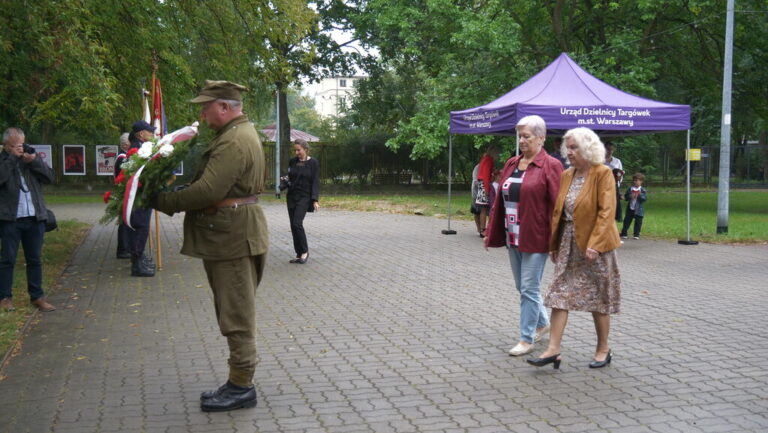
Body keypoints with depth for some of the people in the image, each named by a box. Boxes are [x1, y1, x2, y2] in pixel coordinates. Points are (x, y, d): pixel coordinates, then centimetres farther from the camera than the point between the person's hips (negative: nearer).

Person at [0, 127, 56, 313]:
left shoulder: (31, 156, 13)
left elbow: (50, 177, 3)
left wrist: (34, 161, -9)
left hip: (35, 217, 4)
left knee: (34, 259, 8)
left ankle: (37, 296, 14)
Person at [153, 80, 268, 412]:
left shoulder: (234, 142, -19)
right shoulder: (239, 133, 17)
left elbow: (207, 192, -27)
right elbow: (214, 183, 18)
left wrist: (161, 201, -15)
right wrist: (177, 188, 5)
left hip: (234, 238, -11)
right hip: (228, 236, 11)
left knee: (236, 314, -2)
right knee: (234, 313, 15)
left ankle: (242, 386, 8)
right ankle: (239, 382, 25)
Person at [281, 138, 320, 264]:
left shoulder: (313, 163, -5)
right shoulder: (292, 161, 8)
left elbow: (315, 182, -7)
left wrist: (315, 200, -15)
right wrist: (285, 180, -4)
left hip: (304, 197, -5)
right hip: (292, 196, 5)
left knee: (297, 223, -18)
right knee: (293, 226, 4)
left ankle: (304, 252, -3)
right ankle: (299, 254, 12)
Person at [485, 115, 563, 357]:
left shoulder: (551, 166, -9)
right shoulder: (511, 164, 11)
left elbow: (556, 205, -13)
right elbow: (500, 200, 14)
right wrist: (492, 233, 14)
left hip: (535, 238, -7)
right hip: (513, 237, 7)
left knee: (529, 289, -2)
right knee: (523, 286, 17)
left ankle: (527, 339, 9)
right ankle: (543, 322, 37)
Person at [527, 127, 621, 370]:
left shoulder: (603, 173, -11)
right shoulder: (566, 175, 8)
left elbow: (606, 211, -17)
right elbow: (557, 211, 11)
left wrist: (594, 244, -23)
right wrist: (553, 243, 9)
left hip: (594, 244, -6)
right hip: (568, 244, 6)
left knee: (599, 299, 7)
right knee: (560, 295, 0)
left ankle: (603, 350, 22)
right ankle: (553, 350, 2)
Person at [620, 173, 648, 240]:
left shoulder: (643, 190, -2)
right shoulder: (630, 189, 4)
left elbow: (645, 198, -10)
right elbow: (626, 197, 2)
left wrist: (640, 195, -25)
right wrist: (630, 196, -17)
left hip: (638, 210, -2)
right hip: (630, 209, 2)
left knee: (638, 222, 3)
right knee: (627, 221, 4)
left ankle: (636, 234, 13)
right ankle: (623, 234, 11)